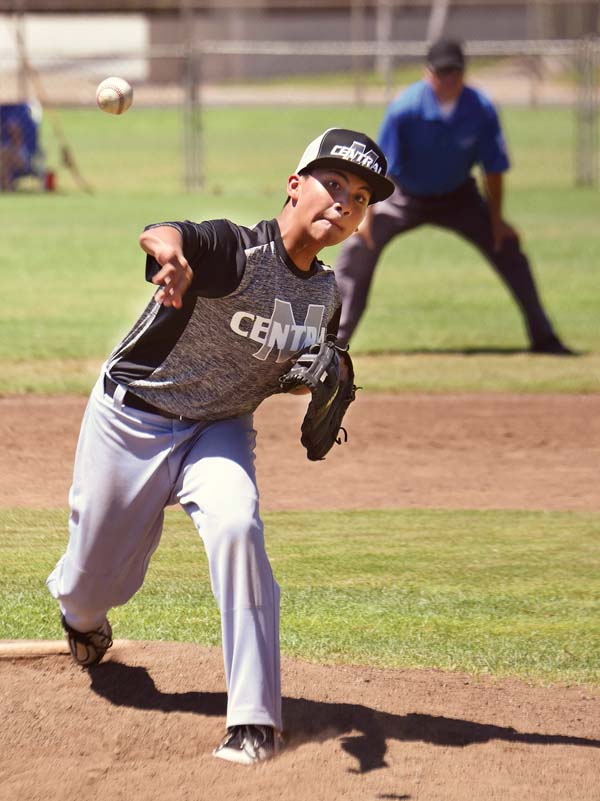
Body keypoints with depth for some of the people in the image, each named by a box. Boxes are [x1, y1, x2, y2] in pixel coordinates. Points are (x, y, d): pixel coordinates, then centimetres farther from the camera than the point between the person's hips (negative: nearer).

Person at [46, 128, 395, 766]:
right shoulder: (235, 249, -27)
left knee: (235, 526, -29)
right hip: (129, 421, -3)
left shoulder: (325, 296, -5)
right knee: (92, 586, 8)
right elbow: (159, 236, -49)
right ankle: (82, 615, 52)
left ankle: (255, 718, -24)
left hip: (220, 429, 3)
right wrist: (171, 252, -74)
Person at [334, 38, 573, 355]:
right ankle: (336, 338, -5)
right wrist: (368, 216, -21)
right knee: (359, 248, -15)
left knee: (506, 246, -5)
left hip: (458, 198, 1)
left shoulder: (481, 111, -23)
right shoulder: (404, 108, -28)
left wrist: (496, 220, -7)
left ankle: (543, 337, 4)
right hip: (405, 197, -1)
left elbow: (494, 168, -11)